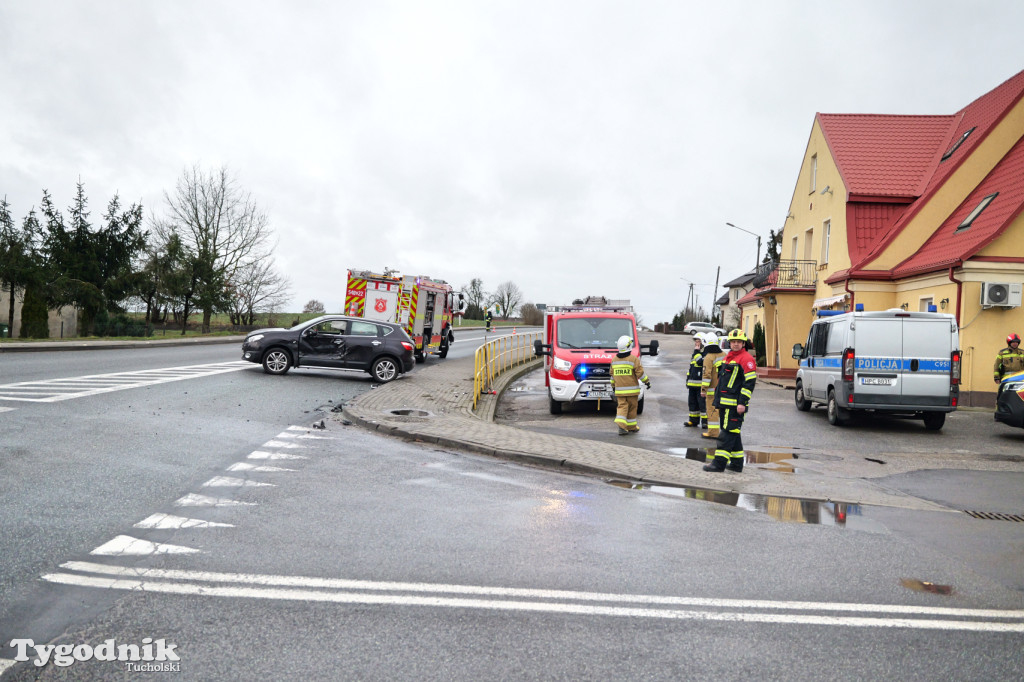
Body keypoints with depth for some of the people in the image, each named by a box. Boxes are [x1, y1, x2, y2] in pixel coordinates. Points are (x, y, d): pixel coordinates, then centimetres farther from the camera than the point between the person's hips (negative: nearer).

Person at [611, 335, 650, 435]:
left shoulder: (614, 360, 7)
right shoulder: (633, 359, -10)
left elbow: (612, 375, 14)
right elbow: (640, 373, -10)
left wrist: (613, 385, 25)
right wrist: (647, 381, 3)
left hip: (619, 390, 4)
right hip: (631, 390, -3)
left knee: (621, 406, 3)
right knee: (632, 407, 8)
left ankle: (620, 424, -18)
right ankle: (632, 427, 16)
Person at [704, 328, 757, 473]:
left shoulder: (746, 359, -9)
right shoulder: (728, 357, 20)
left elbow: (750, 382, -15)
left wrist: (742, 403, -19)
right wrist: (719, 401, 25)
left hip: (735, 405, -9)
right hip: (725, 403, 9)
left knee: (728, 432, -8)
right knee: (733, 433, 13)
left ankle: (719, 462, -8)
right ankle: (737, 463, 20)